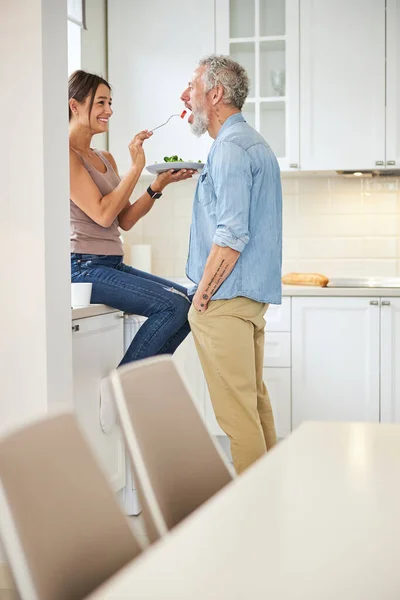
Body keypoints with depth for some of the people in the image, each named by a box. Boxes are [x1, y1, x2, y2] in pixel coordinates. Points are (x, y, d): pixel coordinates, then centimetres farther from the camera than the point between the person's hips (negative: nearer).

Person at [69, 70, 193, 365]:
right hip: (84, 267, -9)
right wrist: (136, 166, -15)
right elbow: (102, 214, -17)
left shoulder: (106, 159, 17)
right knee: (173, 305, -20)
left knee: (189, 302, -2)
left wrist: (159, 184, 1)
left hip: (113, 264, 9)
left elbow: (125, 220, 12)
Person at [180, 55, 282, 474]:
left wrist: (202, 295, -15)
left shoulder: (230, 147, -14)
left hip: (225, 299, -11)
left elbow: (232, 234, -22)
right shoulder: (254, 143, 20)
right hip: (253, 297, 11)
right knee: (254, 400, 15)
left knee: (236, 408, -7)